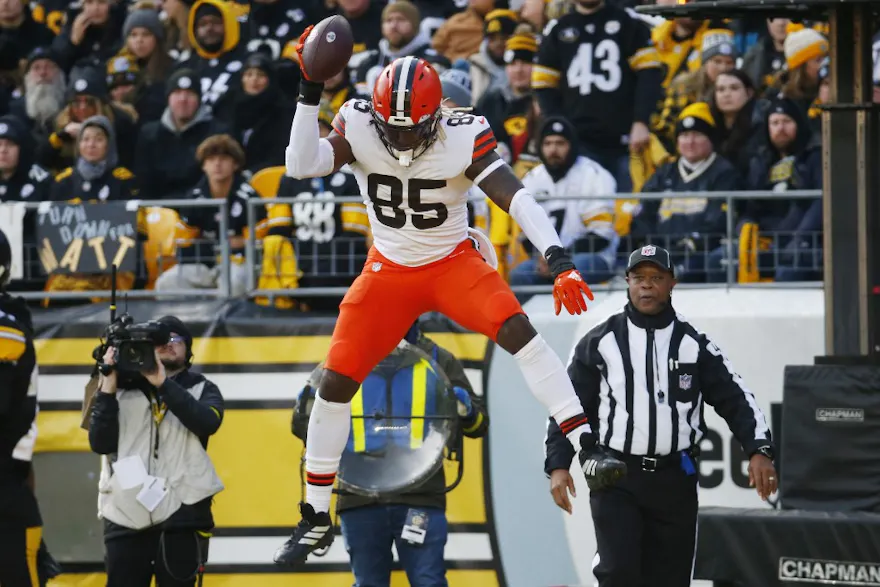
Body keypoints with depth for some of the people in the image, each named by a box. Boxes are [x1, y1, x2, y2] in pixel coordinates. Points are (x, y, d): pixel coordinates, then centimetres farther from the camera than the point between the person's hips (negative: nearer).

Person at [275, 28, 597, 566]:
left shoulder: (463, 139, -24)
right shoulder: (359, 129, -17)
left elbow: (517, 198, -33)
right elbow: (301, 166, -29)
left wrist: (559, 260, -46)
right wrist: (310, 94, -37)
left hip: (453, 262, -2)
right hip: (389, 273, 2)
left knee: (517, 329, -28)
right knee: (335, 383, -1)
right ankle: (316, 519, 13)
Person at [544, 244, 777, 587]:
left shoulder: (694, 346, 6)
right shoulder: (600, 343, 3)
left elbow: (735, 400, 4)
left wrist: (758, 450, -11)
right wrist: (558, 465, -4)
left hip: (674, 481, 2)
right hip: (615, 480, -2)